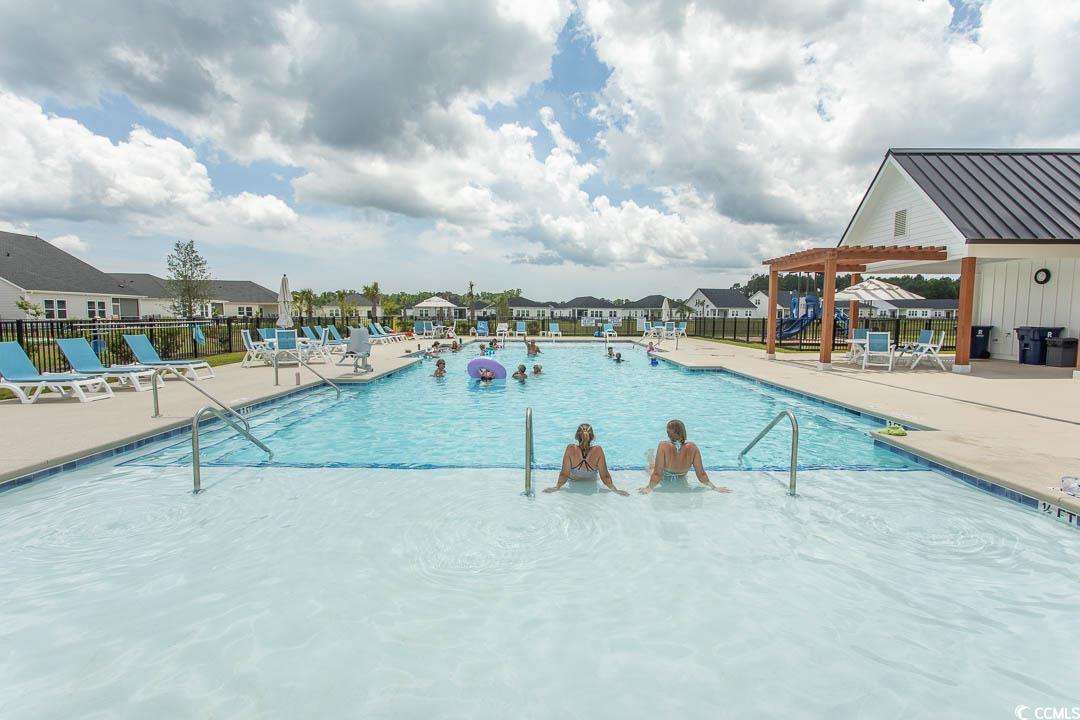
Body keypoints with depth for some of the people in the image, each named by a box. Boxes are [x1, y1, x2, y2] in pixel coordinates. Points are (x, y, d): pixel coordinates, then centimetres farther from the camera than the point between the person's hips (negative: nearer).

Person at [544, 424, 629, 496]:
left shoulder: (571, 449, -35)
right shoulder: (598, 450, -34)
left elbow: (564, 474, -29)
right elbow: (605, 476, -29)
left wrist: (556, 487, -18)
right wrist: (615, 490, -20)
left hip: (573, 480, 1)